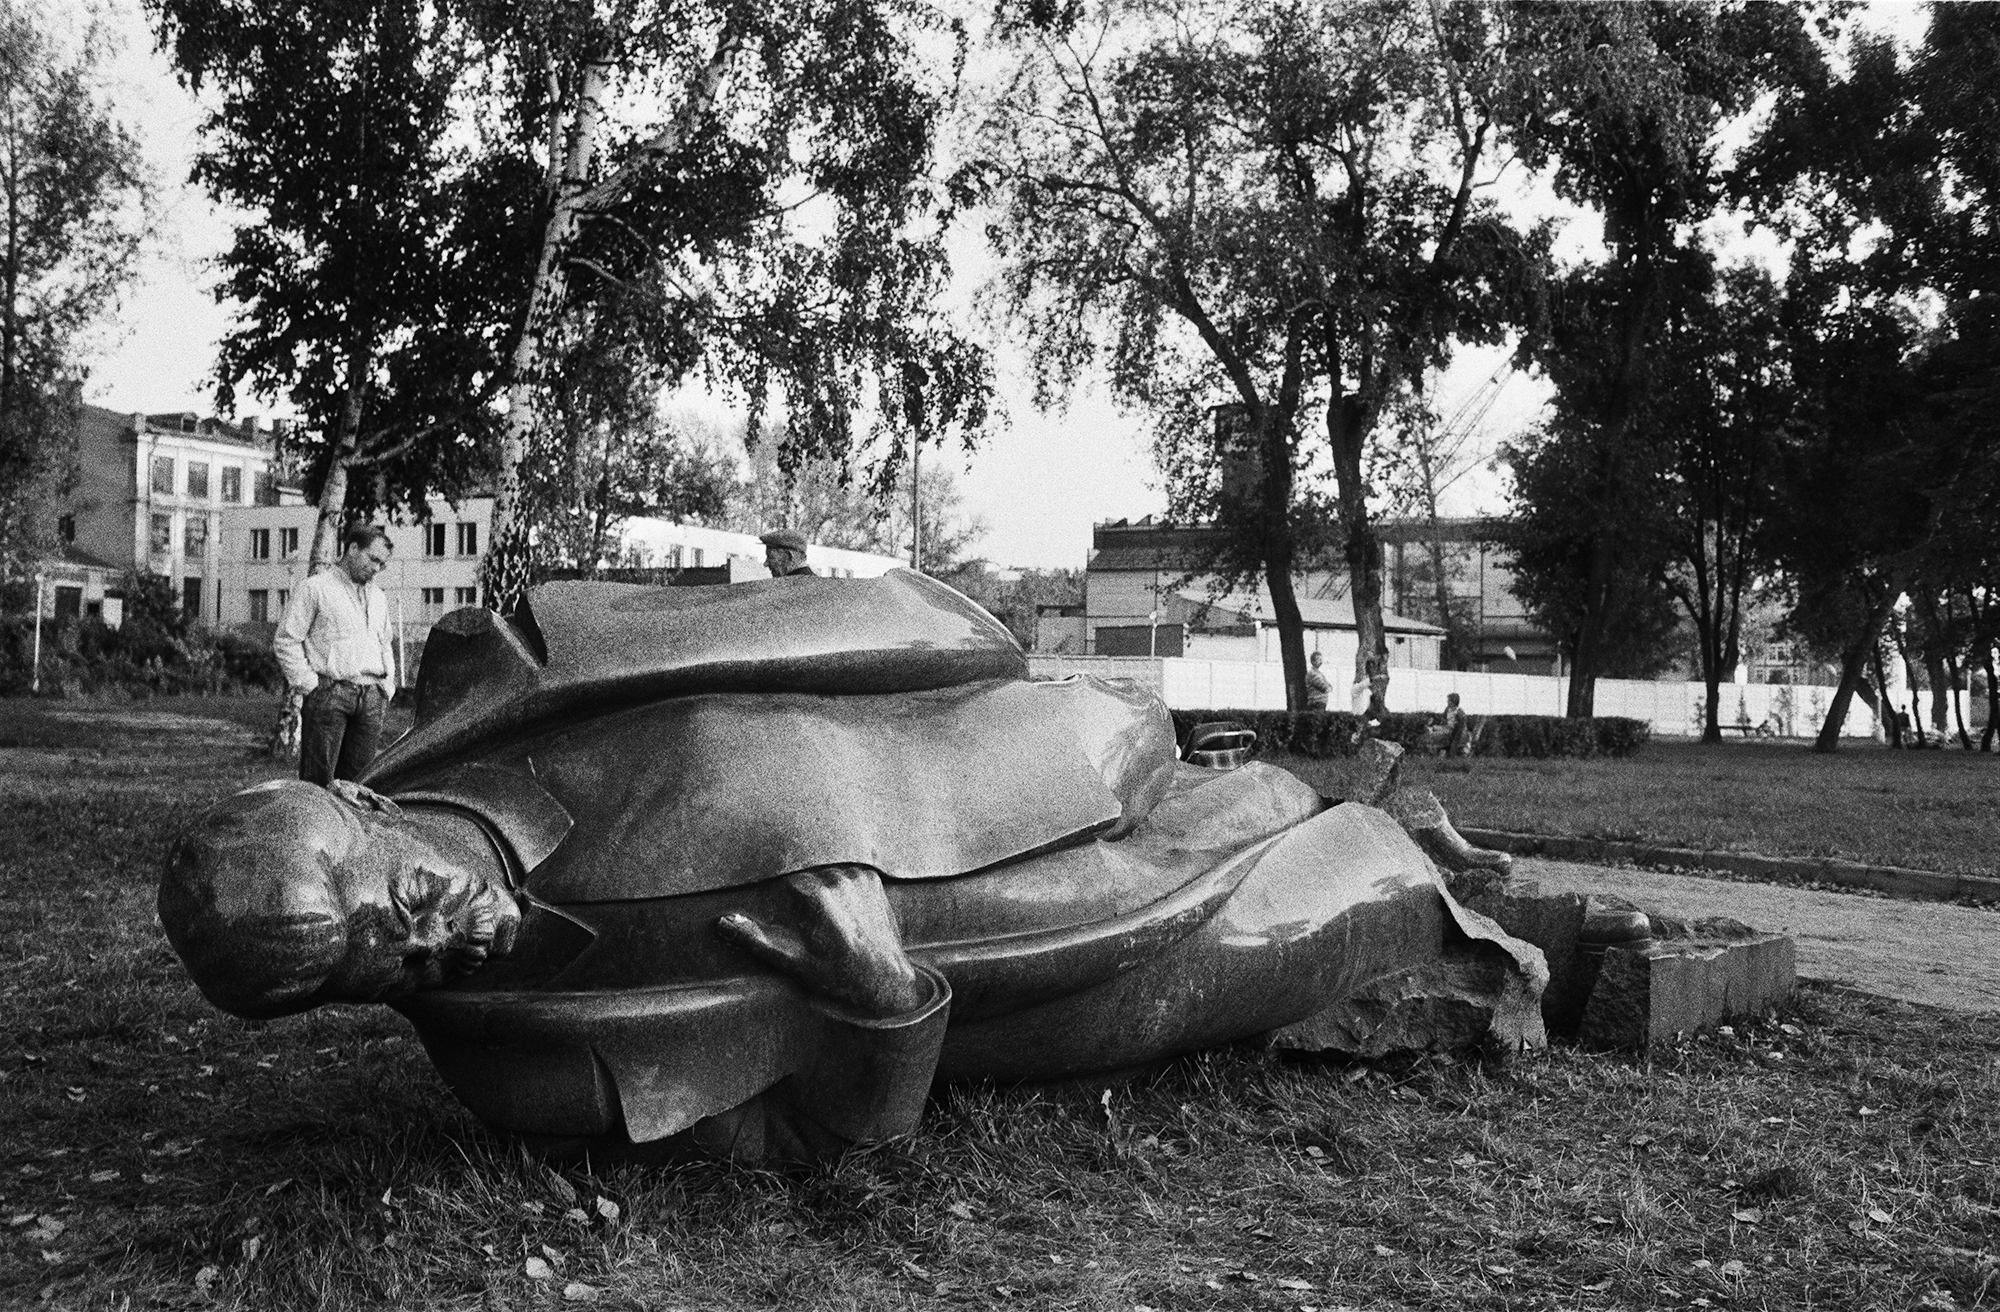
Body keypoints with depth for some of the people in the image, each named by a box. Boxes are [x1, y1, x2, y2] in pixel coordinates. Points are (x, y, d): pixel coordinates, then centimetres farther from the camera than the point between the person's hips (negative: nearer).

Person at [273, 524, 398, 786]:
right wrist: (308, 684, -8)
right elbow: (285, 641, -4)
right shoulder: (315, 589, -1)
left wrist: (387, 687, 16)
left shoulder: (378, 598, 21)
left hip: (371, 697, 6)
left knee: (358, 779, 4)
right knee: (318, 780, -8)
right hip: (328, 695, -6)